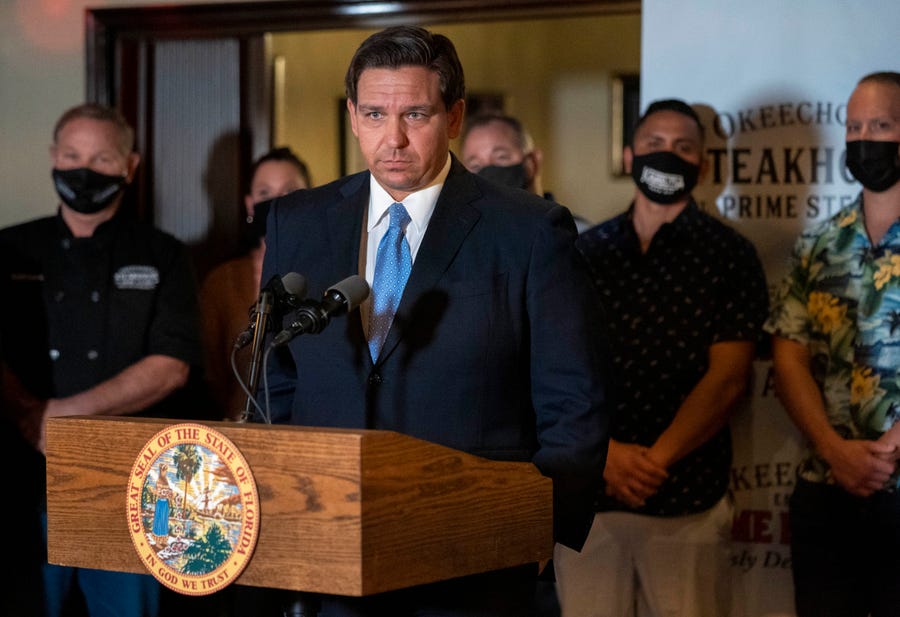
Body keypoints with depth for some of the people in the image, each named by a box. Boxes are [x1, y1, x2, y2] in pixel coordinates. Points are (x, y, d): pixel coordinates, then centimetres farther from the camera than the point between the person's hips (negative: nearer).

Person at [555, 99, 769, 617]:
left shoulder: (729, 254, 2)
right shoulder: (586, 252, 10)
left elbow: (728, 377, -7)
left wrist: (656, 459, -14)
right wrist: (605, 451, -12)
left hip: (687, 498, -2)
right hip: (585, 493, 2)